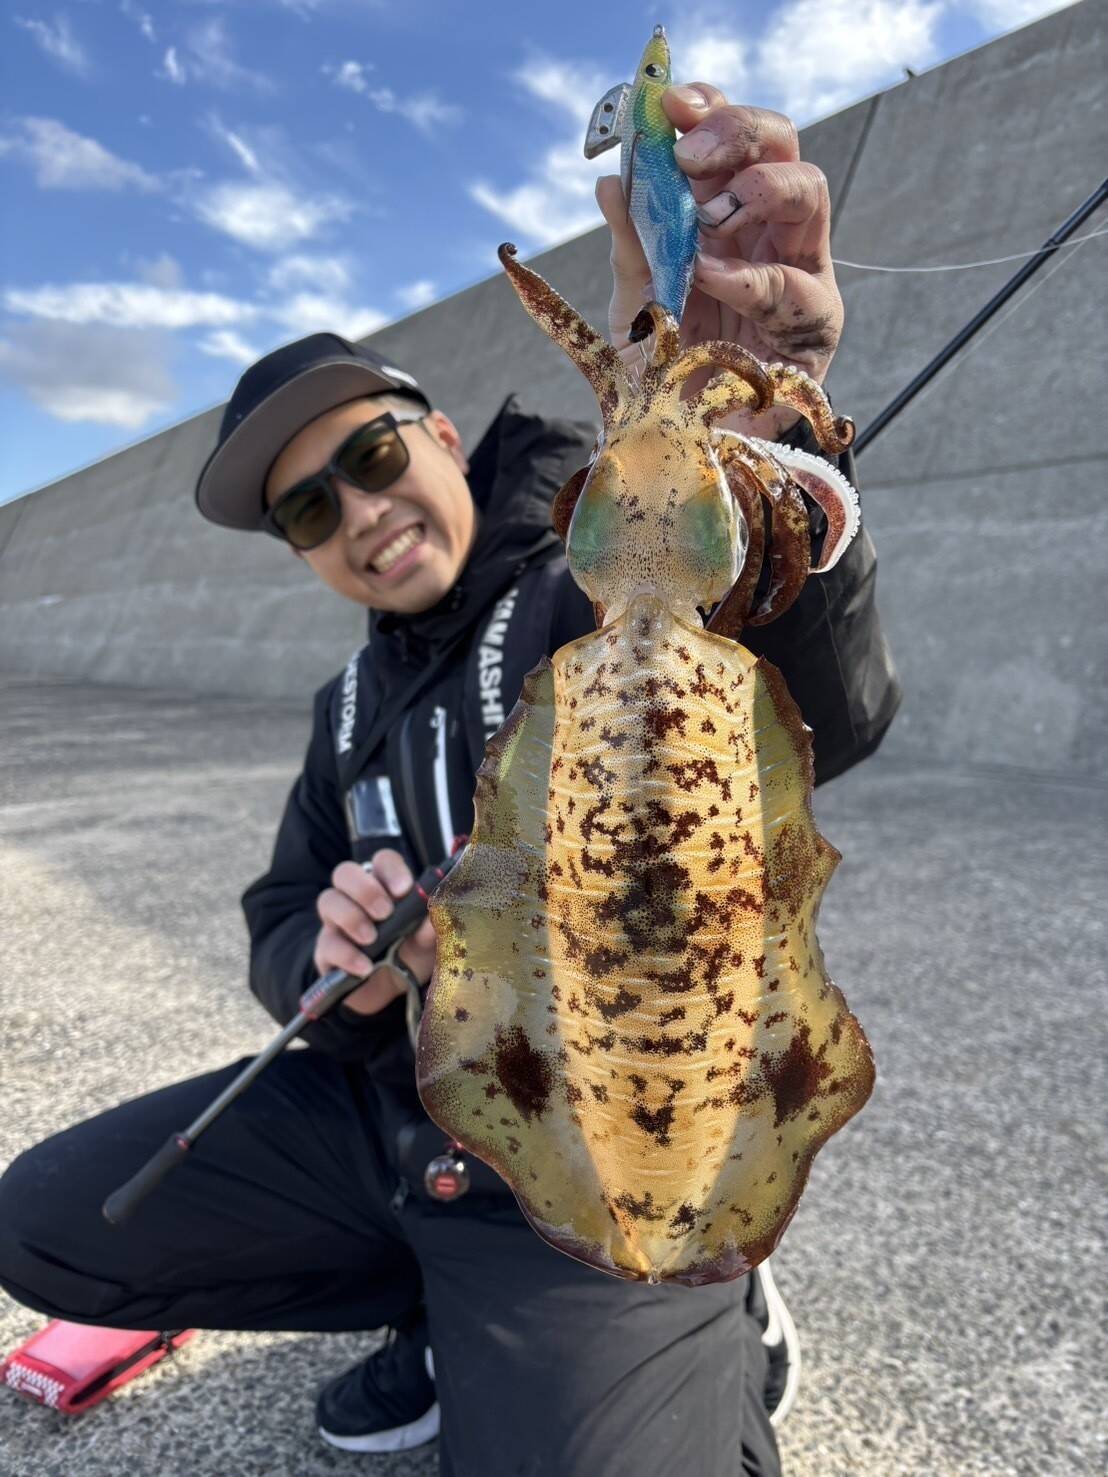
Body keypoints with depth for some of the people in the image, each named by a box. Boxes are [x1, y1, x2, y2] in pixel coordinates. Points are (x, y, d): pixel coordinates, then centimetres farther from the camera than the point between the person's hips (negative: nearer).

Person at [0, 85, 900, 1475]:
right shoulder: (355, 708, 10)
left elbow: (820, 711, -36)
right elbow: (278, 932, 12)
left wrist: (738, 438, -57)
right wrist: (338, 969, -13)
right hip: (392, 1112, 7)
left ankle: (714, 1339, 12)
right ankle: (451, 1309, 15)